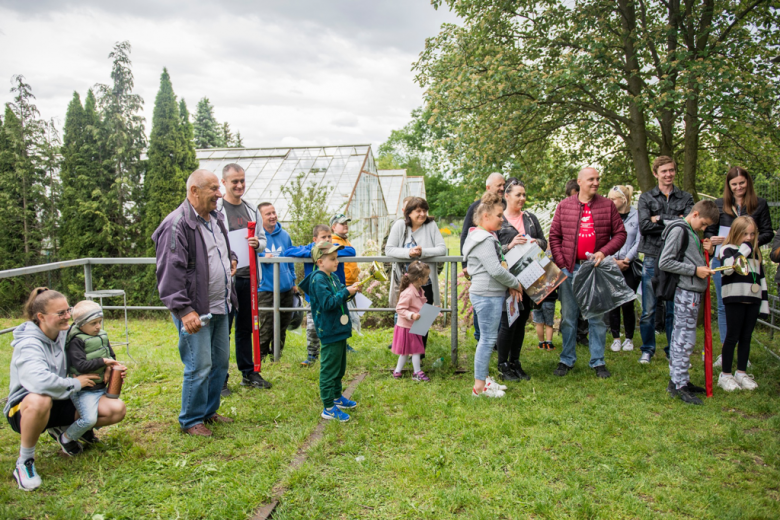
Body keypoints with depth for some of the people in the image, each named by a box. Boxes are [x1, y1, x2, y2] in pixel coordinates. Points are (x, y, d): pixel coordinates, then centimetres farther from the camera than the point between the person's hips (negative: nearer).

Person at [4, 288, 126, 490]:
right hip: (24, 409, -6)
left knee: (117, 410, -11)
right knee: (40, 400, -44)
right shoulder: (28, 344, -21)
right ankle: (24, 462, -18)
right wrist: (75, 383, -24)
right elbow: (39, 381, -41)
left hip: (59, 403, 7)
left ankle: (62, 429, 15)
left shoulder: (65, 334, -1)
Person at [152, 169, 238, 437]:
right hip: (195, 311, -9)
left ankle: (209, 411, 33)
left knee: (220, 362, 16)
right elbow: (170, 272, -21)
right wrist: (184, 310, -24)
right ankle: (190, 421, 16)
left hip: (220, 307, 9)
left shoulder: (215, 218, 12)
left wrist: (231, 259, 9)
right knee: (199, 367, -3)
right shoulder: (177, 225, -17)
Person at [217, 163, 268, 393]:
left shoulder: (251, 210, 14)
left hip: (247, 277, 6)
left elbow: (263, 238, 20)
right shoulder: (216, 209, -6)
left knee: (246, 328, 16)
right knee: (223, 329, -1)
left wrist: (257, 243, -4)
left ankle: (249, 373, 27)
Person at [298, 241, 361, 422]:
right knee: (329, 369, -3)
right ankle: (328, 408, 5)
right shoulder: (318, 280, -18)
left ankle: (337, 397, 37)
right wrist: (346, 292, -23)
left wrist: (350, 290, -1)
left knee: (340, 366, 22)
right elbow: (328, 303, -25)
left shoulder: (333, 277, 10)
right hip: (329, 332, -10)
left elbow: (340, 297, 17)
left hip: (339, 330, 10)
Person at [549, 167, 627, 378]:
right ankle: (567, 360, 18)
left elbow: (620, 234, 3)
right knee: (568, 317, 8)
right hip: (569, 268, 0)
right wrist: (561, 264, -6)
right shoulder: (564, 205, 3)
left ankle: (598, 361, 17)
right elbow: (554, 236, 3)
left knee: (597, 317, 7)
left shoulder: (607, 205, 3)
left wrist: (604, 252, -12)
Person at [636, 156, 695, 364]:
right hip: (652, 259, -1)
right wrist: (675, 223, -10)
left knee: (675, 309, 7)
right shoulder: (646, 198, 7)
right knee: (648, 310, 2)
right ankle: (648, 349, 16)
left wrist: (660, 219, -12)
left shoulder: (685, 198, 10)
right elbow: (644, 226, -9)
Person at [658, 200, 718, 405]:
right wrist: (695, 270, -17)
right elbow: (665, 262, -18)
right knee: (685, 339, -6)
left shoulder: (691, 232, 19)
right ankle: (679, 385, 0)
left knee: (681, 337, 13)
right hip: (686, 292, -10)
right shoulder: (678, 230, -11)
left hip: (693, 292, 10)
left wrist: (705, 251, 6)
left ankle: (677, 380, 21)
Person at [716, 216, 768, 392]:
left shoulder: (756, 252, 16)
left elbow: (762, 278, 19)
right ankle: (725, 375, 7)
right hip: (735, 299, -6)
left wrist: (765, 302, 14)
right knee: (733, 337, -1)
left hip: (753, 300, 6)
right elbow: (727, 268, -24)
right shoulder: (728, 249, -3)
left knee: (746, 337, 10)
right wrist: (744, 249, -15)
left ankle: (741, 373, 20)